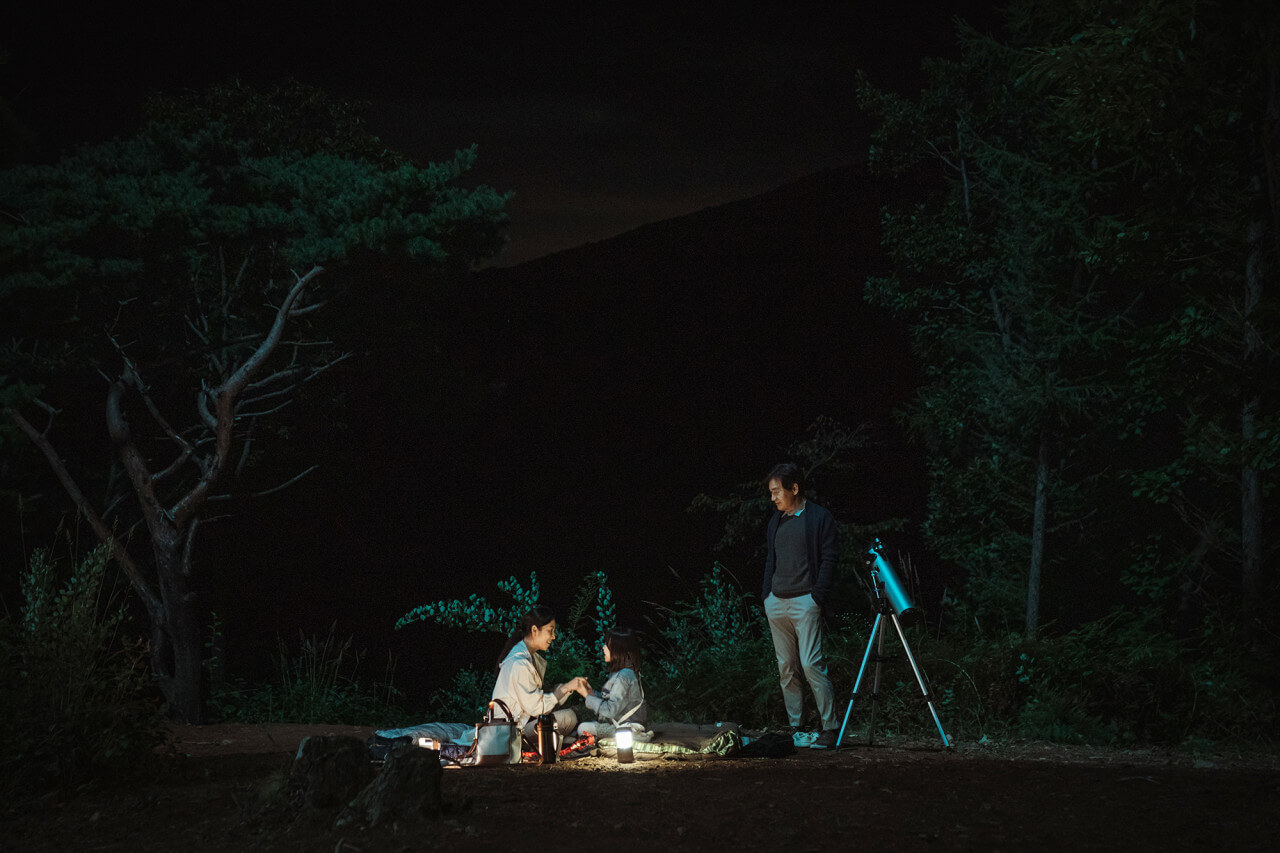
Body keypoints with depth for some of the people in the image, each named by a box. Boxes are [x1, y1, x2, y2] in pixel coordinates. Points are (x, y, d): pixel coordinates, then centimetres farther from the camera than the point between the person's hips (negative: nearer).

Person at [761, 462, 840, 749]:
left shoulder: (819, 517, -2)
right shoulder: (776, 521, 17)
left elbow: (829, 559, -6)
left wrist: (818, 597, -13)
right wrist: (766, 595, 12)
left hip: (805, 601, -7)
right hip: (776, 603, 7)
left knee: (811, 664, -14)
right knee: (786, 668, 5)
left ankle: (830, 728, -11)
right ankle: (794, 729, 9)